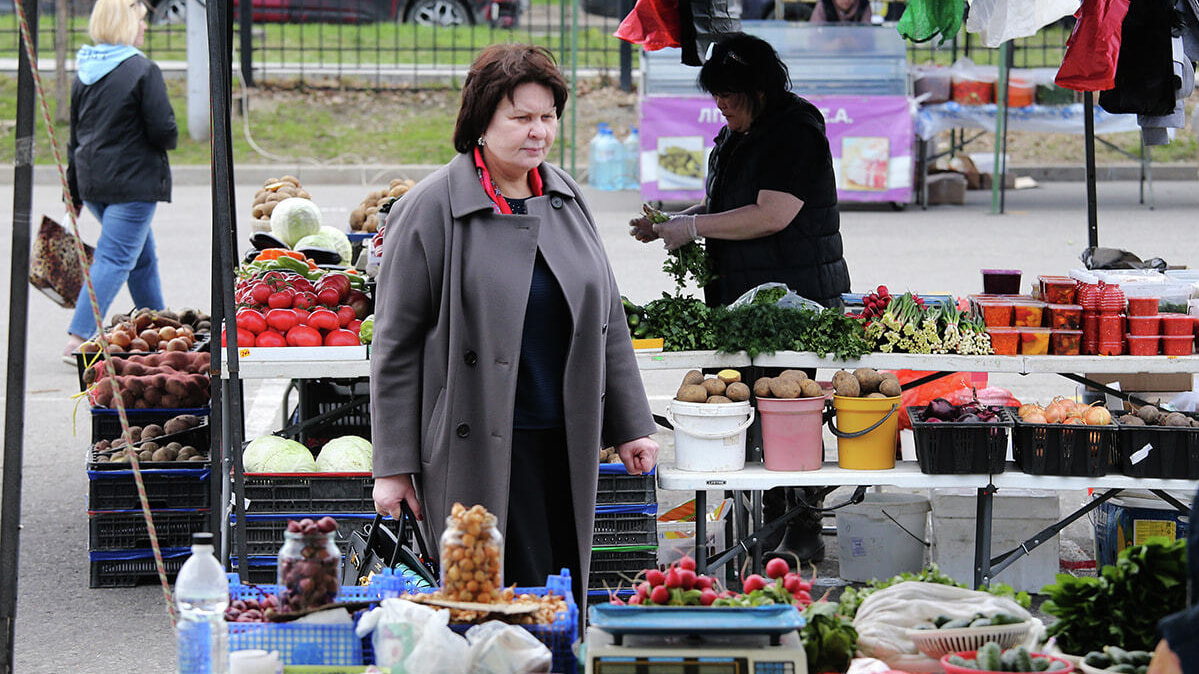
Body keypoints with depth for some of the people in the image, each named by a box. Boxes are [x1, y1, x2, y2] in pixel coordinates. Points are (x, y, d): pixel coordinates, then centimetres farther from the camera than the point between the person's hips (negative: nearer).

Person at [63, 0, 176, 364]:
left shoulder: (84, 73, 10)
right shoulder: (143, 71, -12)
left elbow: (74, 134, 15)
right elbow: (163, 130, -15)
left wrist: (74, 191, 20)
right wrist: (168, 140, 10)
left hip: (93, 183, 8)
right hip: (133, 181, -8)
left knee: (144, 258, 20)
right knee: (114, 260, -8)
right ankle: (77, 340, -17)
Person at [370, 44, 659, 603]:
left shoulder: (565, 199, 12)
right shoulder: (430, 210, -6)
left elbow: (606, 319, 19)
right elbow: (396, 344, -5)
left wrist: (630, 425, 15)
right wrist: (393, 466, -7)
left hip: (566, 444, 6)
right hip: (477, 449, -6)